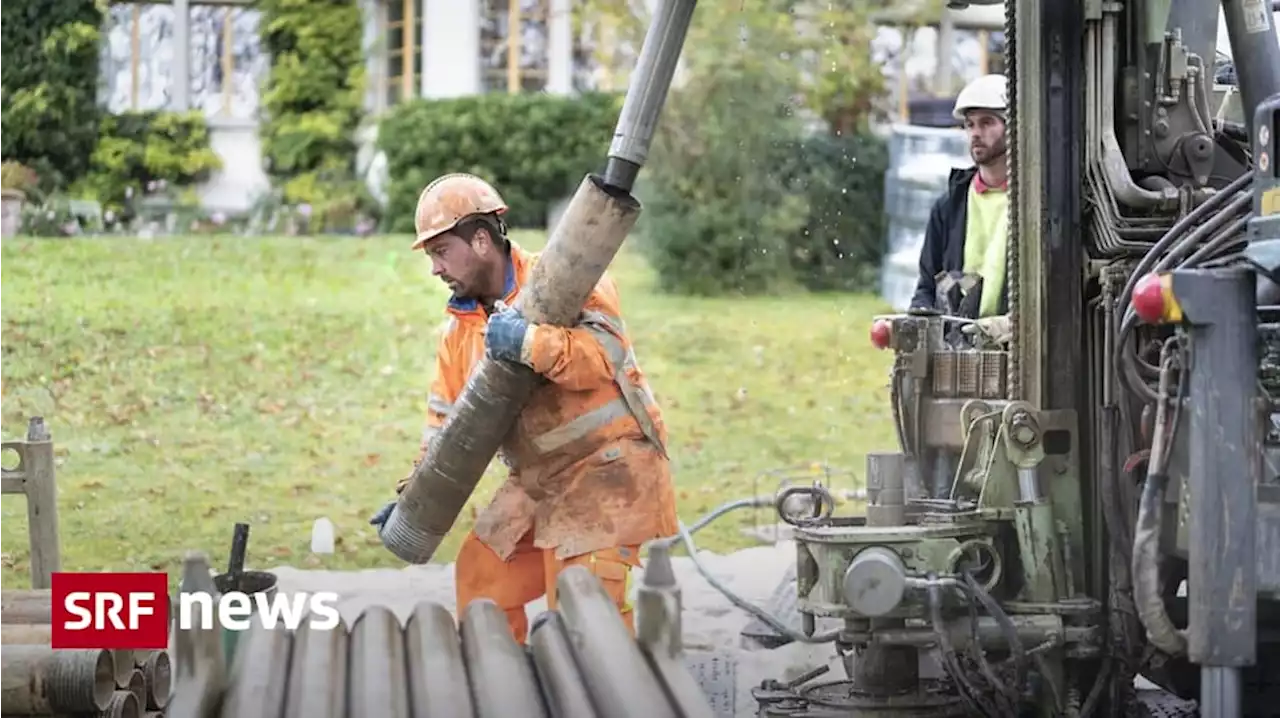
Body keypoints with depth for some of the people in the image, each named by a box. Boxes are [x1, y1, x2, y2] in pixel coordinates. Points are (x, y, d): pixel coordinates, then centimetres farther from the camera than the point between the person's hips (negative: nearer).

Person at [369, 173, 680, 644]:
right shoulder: (461, 328, 11)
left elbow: (607, 352, -28)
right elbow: (447, 417, 18)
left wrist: (529, 343, -39)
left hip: (606, 467, -8)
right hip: (538, 481, 9)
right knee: (480, 574, 14)